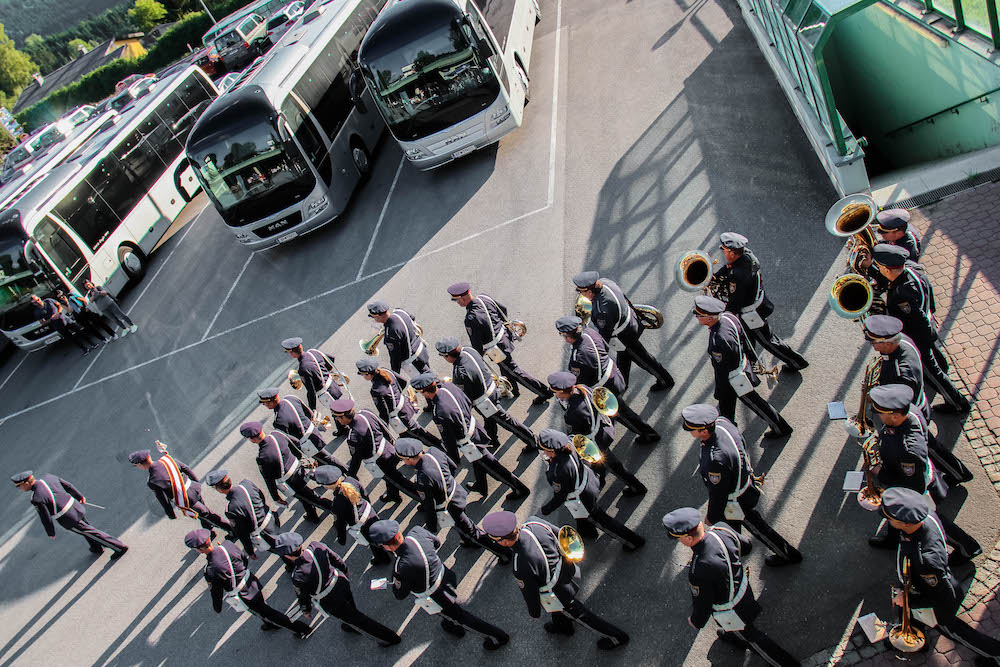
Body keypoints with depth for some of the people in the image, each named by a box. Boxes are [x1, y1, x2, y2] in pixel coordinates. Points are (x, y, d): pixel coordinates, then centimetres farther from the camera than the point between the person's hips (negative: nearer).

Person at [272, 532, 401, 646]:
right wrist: (345, 571, 17)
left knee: (356, 618, 19)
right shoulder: (316, 546, -22)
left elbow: (303, 596, -14)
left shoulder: (298, 577, -35)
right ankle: (351, 627, 67)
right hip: (341, 582, 5)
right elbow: (337, 559, -3)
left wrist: (306, 611, 8)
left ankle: (389, 637, 34)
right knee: (350, 608, 35)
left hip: (331, 601, -5)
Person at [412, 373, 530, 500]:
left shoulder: (441, 414, -37)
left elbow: (448, 439, -23)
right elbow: (469, 403, 3)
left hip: (470, 443, -8)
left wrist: (454, 458, -7)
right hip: (474, 426, 8)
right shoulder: (448, 386, -14)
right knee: (477, 462, 32)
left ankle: (520, 489, 28)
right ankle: (481, 486, 57)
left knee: (491, 466, 12)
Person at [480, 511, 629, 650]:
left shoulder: (522, 567, -41)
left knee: (579, 614, 23)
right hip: (567, 570, 6)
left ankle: (615, 636, 44)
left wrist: (533, 613, 1)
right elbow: (562, 536, -7)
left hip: (559, 593, -6)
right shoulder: (534, 522, -25)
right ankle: (562, 625, 64)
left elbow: (529, 592, -21)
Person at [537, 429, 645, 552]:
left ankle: (633, 541, 35)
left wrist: (544, 510, -11)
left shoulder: (560, 471, -42)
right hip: (587, 481, 7)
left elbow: (559, 497, -26)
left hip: (582, 499, -7)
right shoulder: (569, 446, -23)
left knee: (600, 519, 18)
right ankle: (586, 530, 67)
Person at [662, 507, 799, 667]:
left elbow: (702, 604, -25)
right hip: (744, 588, 7)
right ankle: (735, 635, 69)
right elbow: (746, 545, -4)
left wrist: (695, 621, -3)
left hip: (733, 611, -7)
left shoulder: (699, 571, -44)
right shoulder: (722, 528, -26)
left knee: (751, 636, 25)